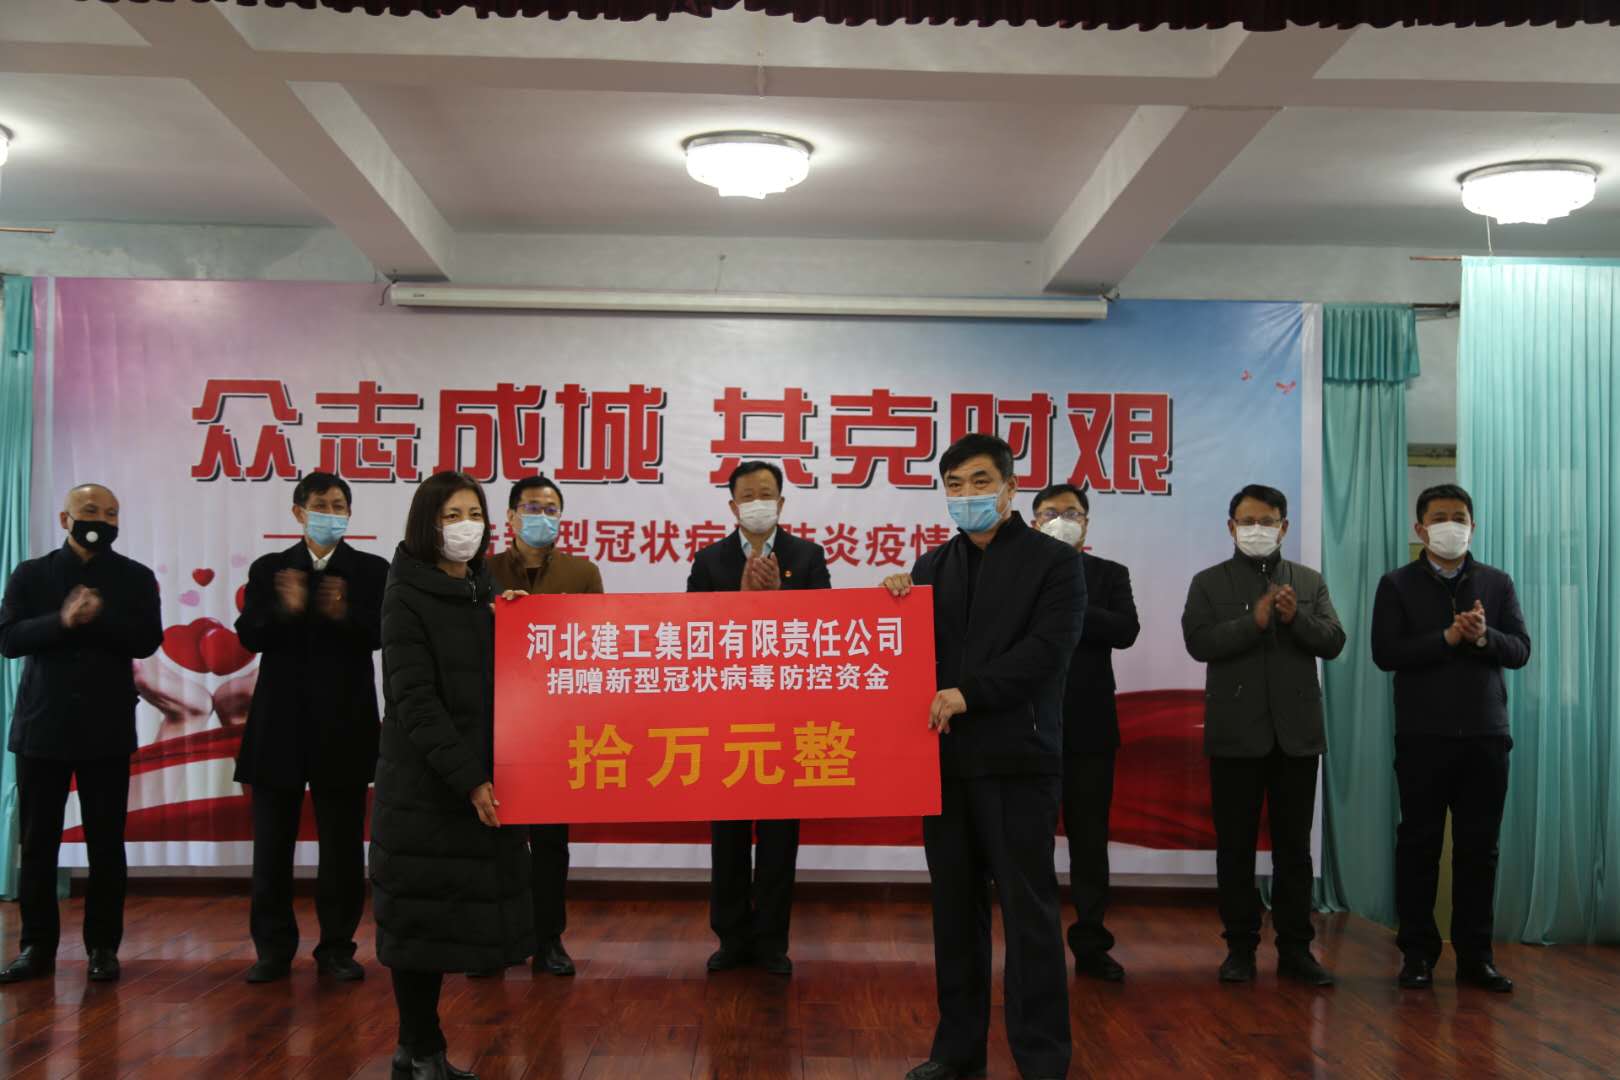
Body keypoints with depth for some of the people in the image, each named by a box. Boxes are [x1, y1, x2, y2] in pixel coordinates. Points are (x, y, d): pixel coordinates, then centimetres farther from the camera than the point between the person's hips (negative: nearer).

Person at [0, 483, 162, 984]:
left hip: (106, 729, 0)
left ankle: (103, 947, 10)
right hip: (42, 726, 1)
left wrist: (98, 617, -19)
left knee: (106, 844, 2)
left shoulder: (135, 577, 6)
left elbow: (147, 640, -5)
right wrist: (62, 621, -19)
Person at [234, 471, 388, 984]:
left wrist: (345, 613, -29)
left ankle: (337, 948, 14)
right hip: (280, 725, 1)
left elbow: (380, 634, -9)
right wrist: (284, 610, -22)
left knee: (342, 844, 3)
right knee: (272, 843, 5)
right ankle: (274, 948, 15)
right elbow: (250, 636, -3)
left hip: (343, 726, -1)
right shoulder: (268, 569, 8)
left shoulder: (372, 570, 4)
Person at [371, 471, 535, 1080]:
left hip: (479, 784, 6)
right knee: (422, 917, 0)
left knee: (450, 914, 8)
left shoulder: (483, 592, 13)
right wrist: (468, 779, -20)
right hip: (426, 787, -6)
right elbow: (415, 700, -15)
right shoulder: (407, 596, -8)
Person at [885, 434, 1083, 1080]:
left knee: (1029, 907, -2)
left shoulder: (1054, 561, 0)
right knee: (955, 907, 11)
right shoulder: (932, 567, 15)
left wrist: (970, 693, -20)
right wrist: (897, 605, -4)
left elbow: (1048, 649, -12)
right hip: (945, 755, 5)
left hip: (1017, 758, -5)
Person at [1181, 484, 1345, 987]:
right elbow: (1199, 643, -9)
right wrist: (1253, 622, -20)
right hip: (1236, 732, -1)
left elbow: (1333, 642, 2)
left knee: (1294, 846, 7)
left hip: (1296, 732, 2)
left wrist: (1297, 618, -16)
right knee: (1236, 846, 4)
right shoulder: (1209, 583, 4)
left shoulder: (1310, 581, 11)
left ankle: (1295, 947, 13)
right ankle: (1240, 946, 13)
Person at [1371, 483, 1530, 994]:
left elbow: (1520, 650, 4)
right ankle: (1418, 953, 11)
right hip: (1423, 736, -2)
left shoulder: (1497, 583, 10)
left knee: (1479, 847, 5)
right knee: (1419, 845, 3)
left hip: (1485, 735, 2)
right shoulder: (1398, 585, 3)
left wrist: (1483, 636, -16)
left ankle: (1475, 955, 13)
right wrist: (1448, 638, -17)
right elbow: (1385, 653, -7)